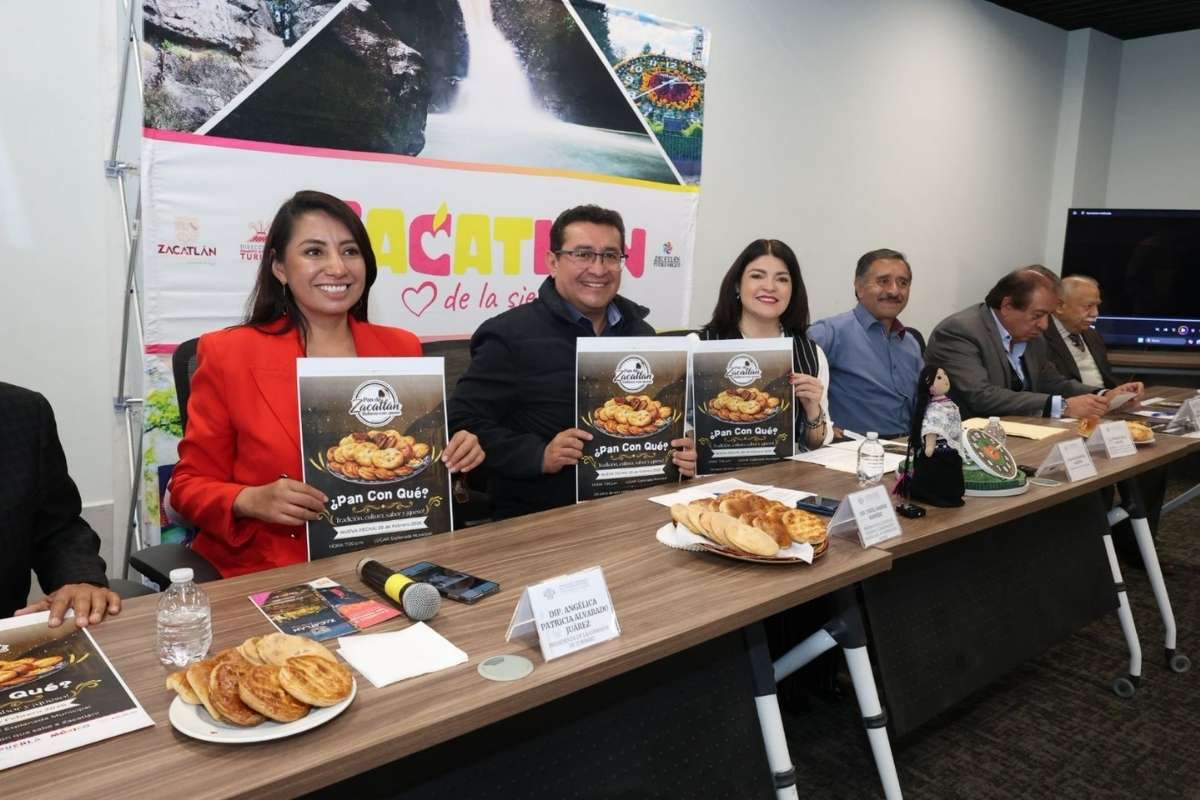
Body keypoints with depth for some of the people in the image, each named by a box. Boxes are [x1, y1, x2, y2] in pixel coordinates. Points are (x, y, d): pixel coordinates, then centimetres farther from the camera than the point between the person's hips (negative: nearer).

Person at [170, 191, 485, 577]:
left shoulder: (401, 348, 5)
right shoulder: (229, 354, -3)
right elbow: (190, 485, 2)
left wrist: (454, 457, -6)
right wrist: (251, 502, -17)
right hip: (264, 576, -1)